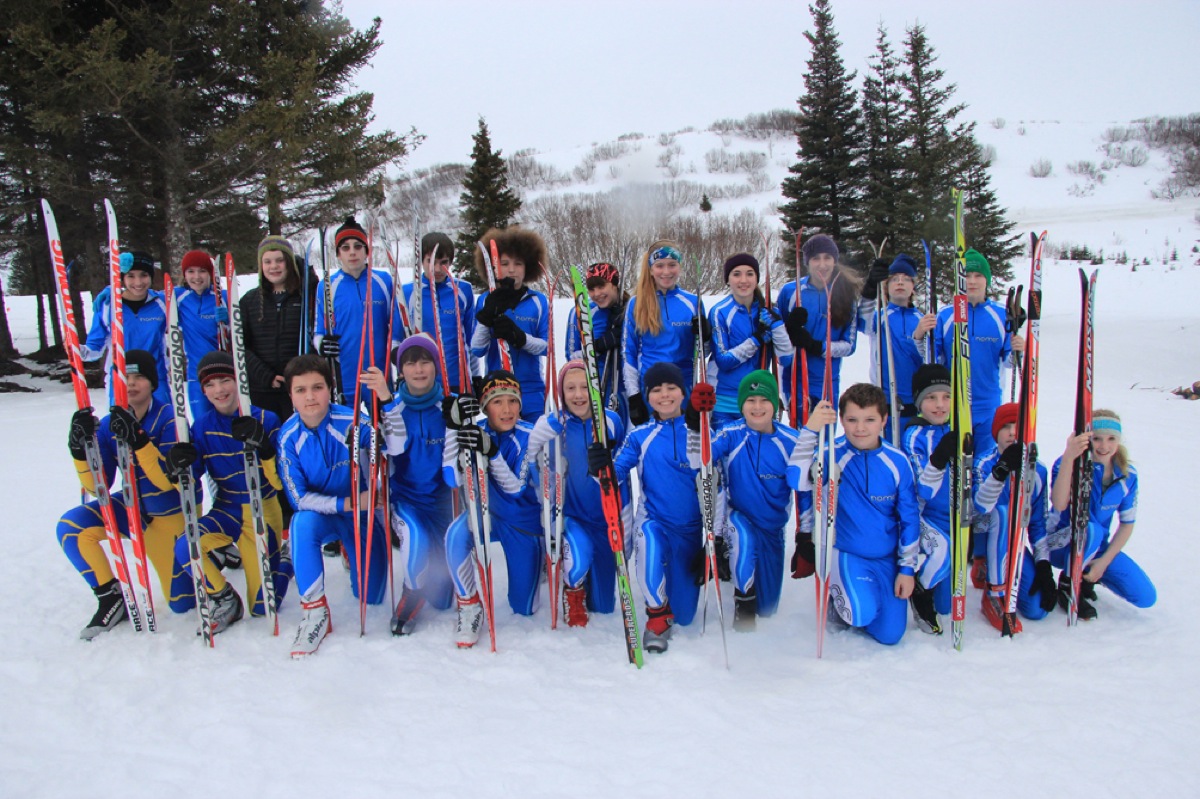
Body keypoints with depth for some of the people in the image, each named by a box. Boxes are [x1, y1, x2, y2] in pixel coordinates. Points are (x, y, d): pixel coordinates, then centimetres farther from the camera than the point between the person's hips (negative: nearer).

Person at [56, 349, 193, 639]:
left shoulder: (168, 419, -21)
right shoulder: (110, 425, -9)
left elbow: (169, 480, -30)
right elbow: (97, 487, -11)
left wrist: (137, 440, -42)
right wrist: (81, 449, -28)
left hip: (171, 515, -4)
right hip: (133, 508, 4)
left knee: (183, 604, -2)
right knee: (71, 527, -22)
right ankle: (112, 599, -6)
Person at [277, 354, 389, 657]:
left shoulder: (353, 423, -23)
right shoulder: (289, 436, -16)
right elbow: (300, 498, -16)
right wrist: (345, 504, -29)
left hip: (363, 513, 0)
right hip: (321, 514, 0)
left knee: (370, 597, 1)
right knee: (302, 523, -36)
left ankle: (350, 553, 36)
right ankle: (314, 612, -21)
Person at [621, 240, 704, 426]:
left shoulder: (693, 302, 4)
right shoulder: (636, 305, 3)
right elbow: (628, 352, 4)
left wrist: (704, 336, -11)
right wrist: (633, 396, -1)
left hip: (686, 390, 1)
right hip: (648, 391, 0)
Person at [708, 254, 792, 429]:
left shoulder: (768, 311, 3)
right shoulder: (720, 312, -7)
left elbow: (786, 357, -5)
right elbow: (723, 361, -11)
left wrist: (776, 323, -18)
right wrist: (756, 339, -18)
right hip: (727, 405, -3)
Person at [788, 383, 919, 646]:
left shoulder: (898, 462, -7)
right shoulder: (833, 454, -14)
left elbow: (910, 517, 1)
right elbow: (798, 481, -32)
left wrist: (907, 568, 1)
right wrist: (810, 431, -40)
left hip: (887, 558, 3)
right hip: (846, 553, -3)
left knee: (890, 634, -2)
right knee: (863, 614, -26)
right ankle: (835, 591, 8)